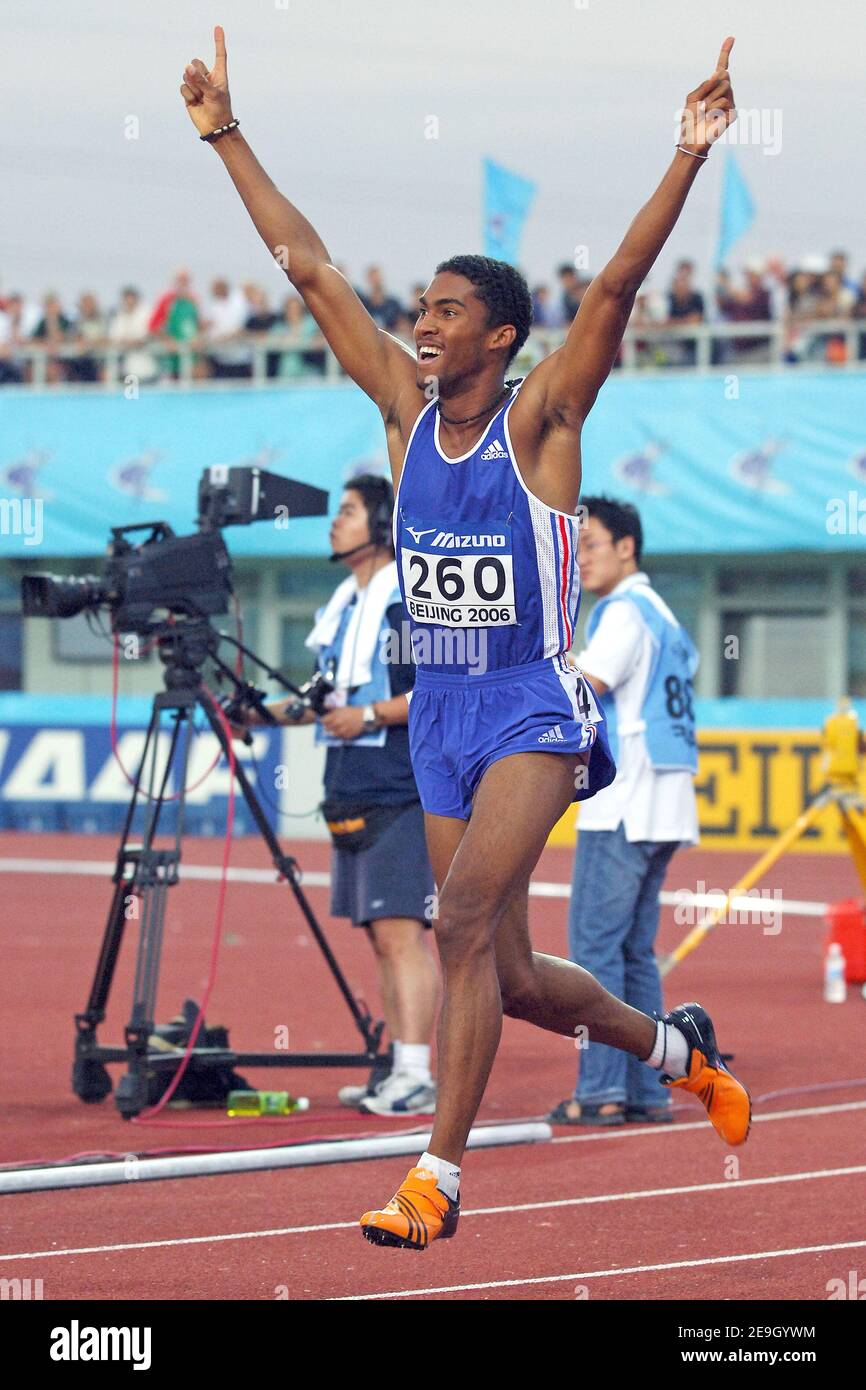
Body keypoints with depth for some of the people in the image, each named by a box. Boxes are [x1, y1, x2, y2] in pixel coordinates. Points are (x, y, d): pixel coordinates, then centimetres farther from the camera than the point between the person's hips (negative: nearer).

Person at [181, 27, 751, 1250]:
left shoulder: (541, 419, -7)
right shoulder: (407, 405, 6)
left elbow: (616, 286, -20)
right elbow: (311, 269, 7)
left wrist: (687, 162, -30)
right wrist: (225, 136, 7)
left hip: (532, 710, -6)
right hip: (439, 712, 6)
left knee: (464, 920, -23)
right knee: (510, 974, 11)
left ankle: (437, 1178, -24)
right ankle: (678, 1046, 37)